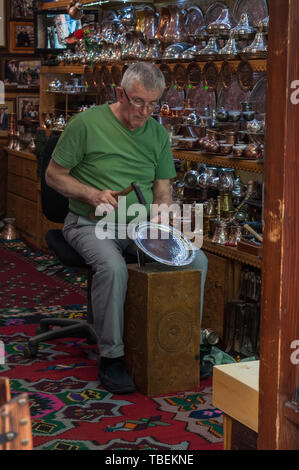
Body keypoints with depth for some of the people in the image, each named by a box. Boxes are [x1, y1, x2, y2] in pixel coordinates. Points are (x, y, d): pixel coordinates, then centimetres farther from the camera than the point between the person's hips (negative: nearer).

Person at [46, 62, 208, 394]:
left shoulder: (158, 133, 10)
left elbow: (163, 189, 12)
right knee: (113, 267, -36)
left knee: (197, 260, -15)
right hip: (91, 224, -5)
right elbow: (54, 175, -1)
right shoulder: (86, 123, -5)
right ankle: (111, 357, -21)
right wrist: (92, 194, -17)